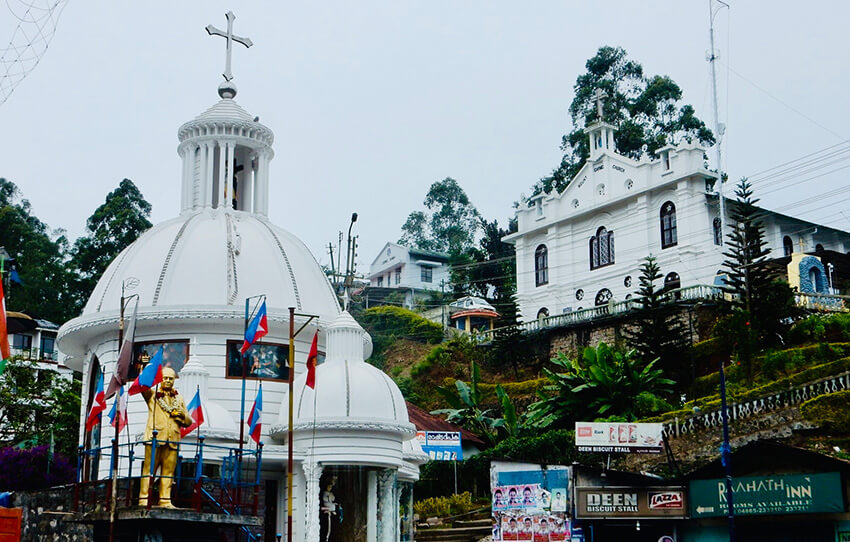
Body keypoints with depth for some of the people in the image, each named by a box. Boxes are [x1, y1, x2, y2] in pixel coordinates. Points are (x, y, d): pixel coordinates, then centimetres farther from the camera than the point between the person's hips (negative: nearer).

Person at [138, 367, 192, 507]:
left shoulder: (179, 399, 23)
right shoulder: (152, 394, 14)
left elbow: (188, 422, 23)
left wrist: (183, 415, 0)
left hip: (172, 440, 3)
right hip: (155, 438, -3)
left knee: (168, 472, 0)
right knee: (149, 468, -8)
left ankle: (165, 500, 2)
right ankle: (143, 499, -6)